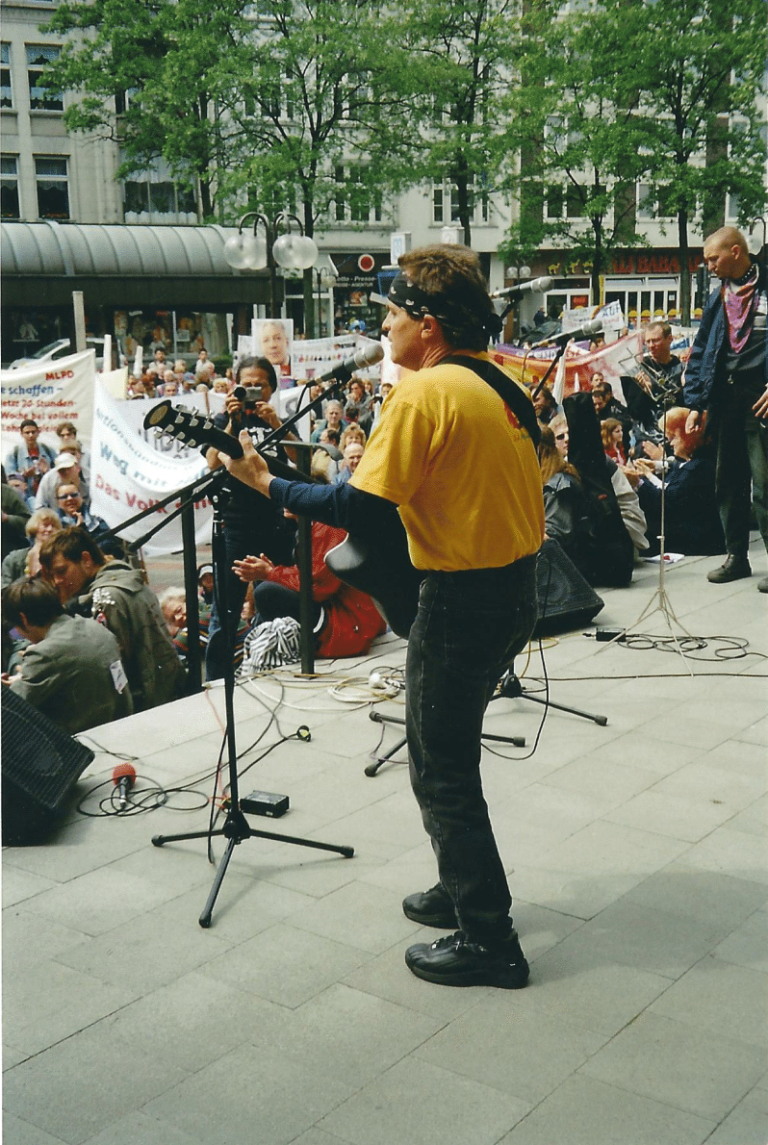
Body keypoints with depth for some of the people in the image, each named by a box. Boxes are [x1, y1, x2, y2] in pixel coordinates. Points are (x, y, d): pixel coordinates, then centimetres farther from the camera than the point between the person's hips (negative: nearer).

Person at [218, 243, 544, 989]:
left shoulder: (424, 392, -18)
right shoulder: (498, 382, 8)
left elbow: (363, 512, -21)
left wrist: (267, 484, -11)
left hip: (464, 599, -9)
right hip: (515, 585, 9)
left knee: (442, 773, 4)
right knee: (448, 751, 23)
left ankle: (488, 941, 13)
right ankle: (463, 890, 37)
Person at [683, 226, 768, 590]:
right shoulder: (717, 298, 15)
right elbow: (700, 353, 16)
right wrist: (695, 403, 10)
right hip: (724, 396, 6)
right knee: (728, 481, 9)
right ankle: (736, 557, 19)